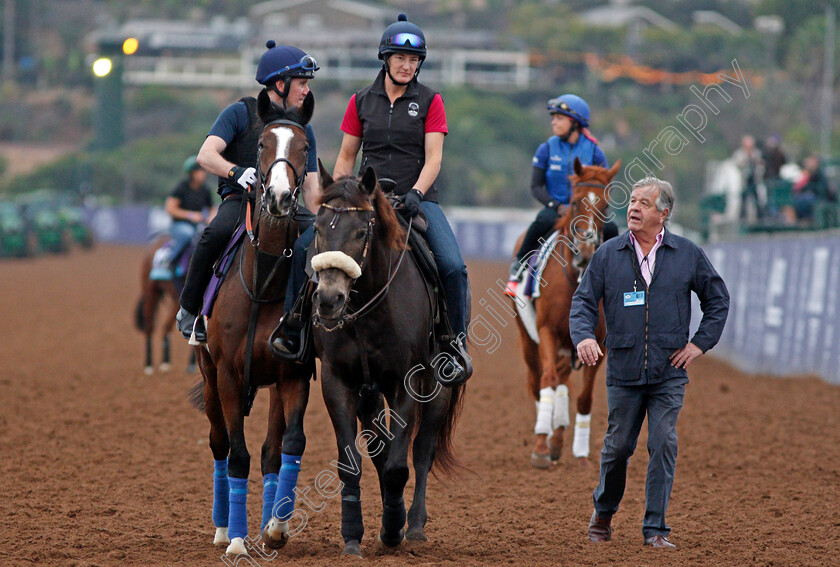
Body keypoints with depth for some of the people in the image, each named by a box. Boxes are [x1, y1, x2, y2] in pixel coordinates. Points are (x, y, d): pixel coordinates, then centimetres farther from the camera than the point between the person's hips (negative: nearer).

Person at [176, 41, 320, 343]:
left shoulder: (303, 130, 17)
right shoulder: (241, 113, 1)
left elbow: (311, 188, 14)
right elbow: (206, 155, -11)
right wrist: (237, 172, -31)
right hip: (239, 199, -5)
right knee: (218, 233, -37)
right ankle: (189, 310, -20)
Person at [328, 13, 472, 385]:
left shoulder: (429, 101, 3)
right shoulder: (361, 102, 9)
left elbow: (433, 157, -5)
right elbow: (346, 157, 14)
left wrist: (416, 192, -22)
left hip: (417, 198, -1)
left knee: (453, 267, -23)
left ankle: (456, 345, -7)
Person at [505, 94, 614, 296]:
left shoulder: (593, 151, 1)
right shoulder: (547, 149, 0)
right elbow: (536, 186, -1)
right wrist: (557, 206, -16)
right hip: (555, 208, -1)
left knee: (610, 229, -26)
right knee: (543, 222, -36)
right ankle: (518, 268, -17)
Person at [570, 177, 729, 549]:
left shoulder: (688, 254, 3)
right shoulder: (608, 254, 3)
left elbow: (718, 299, 12)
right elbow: (584, 300, 4)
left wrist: (701, 342, 2)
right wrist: (583, 336, -16)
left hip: (669, 374, -1)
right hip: (623, 372, 1)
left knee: (663, 446, -8)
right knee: (617, 446, 8)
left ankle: (655, 529, -2)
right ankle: (603, 513, 31)